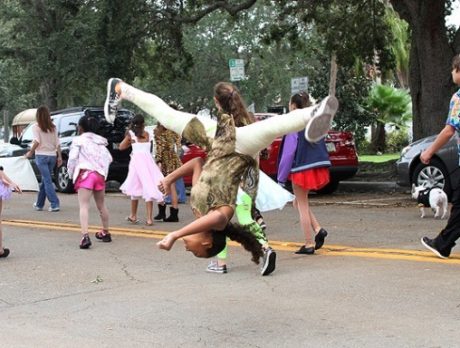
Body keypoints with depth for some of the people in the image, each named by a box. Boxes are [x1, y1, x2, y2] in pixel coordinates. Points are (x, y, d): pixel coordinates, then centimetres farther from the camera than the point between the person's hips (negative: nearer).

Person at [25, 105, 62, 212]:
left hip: (41, 156, -5)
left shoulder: (36, 127, -4)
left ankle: (55, 204, -16)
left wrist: (30, 152, -2)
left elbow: (37, 141, -14)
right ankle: (39, 204, 25)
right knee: (45, 180, 15)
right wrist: (59, 156, 8)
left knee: (47, 181, -7)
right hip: (52, 156, 5)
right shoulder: (53, 127, 9)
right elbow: (57, 143, 6)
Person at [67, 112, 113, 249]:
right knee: (101, 205, 22)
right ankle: (105, 233, 35)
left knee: (84, 206, -14)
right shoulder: (100, 141, 16)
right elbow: (108, 158, 12)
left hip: (84, 173, -6)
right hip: (100, 174, 6)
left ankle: (85, 236, -30)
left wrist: (71, 174, 4)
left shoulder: (78, 140, -2)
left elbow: (72, 158, -9)